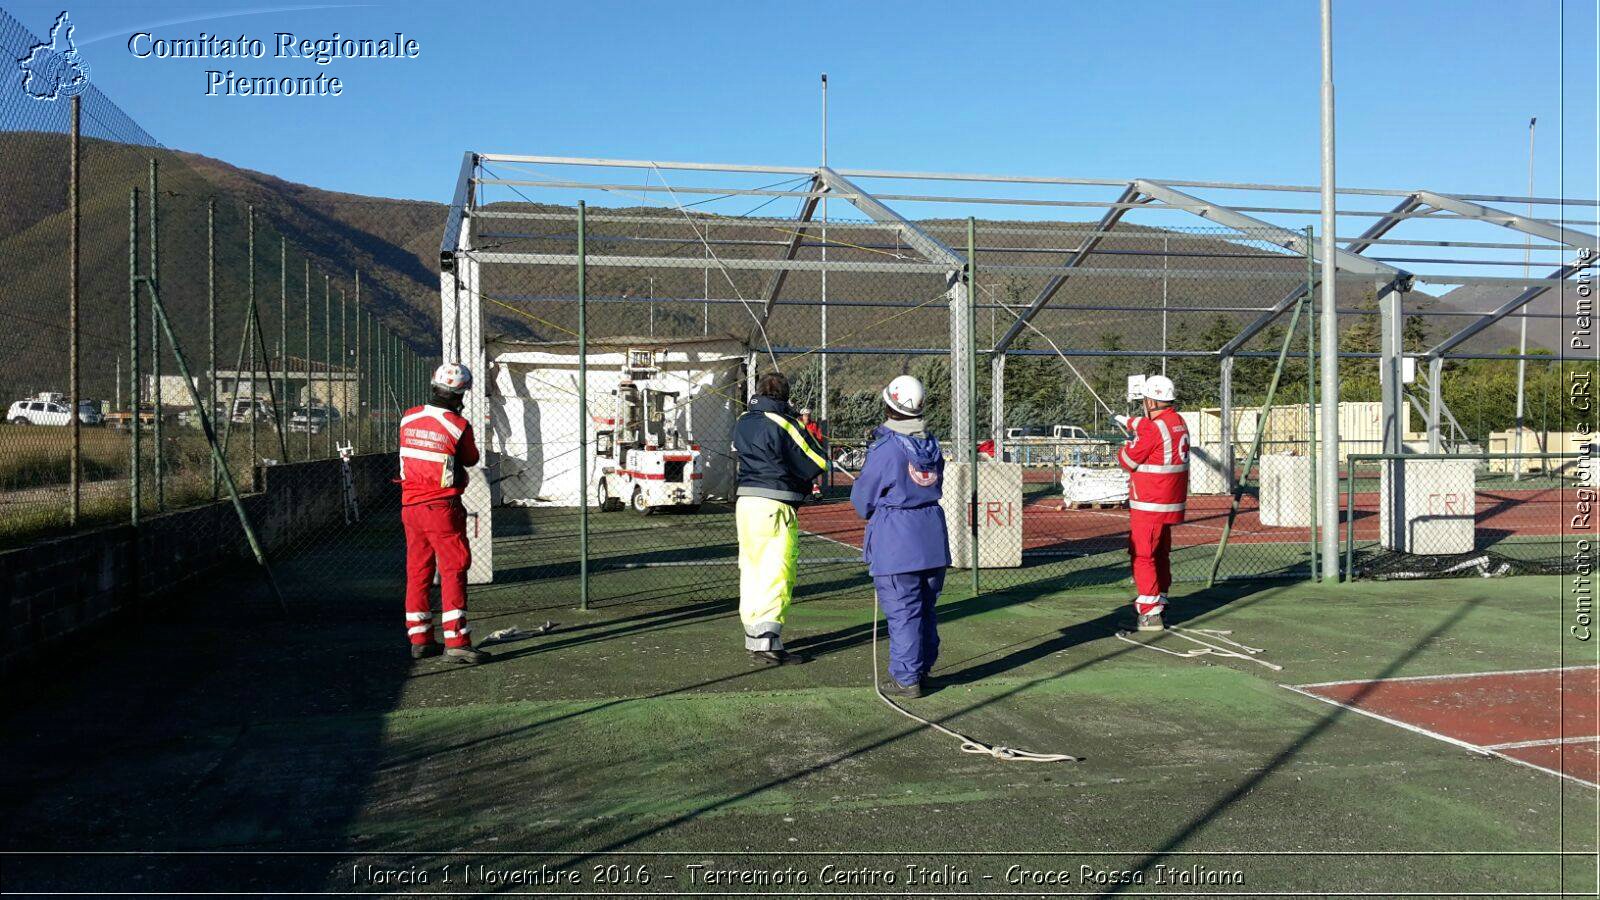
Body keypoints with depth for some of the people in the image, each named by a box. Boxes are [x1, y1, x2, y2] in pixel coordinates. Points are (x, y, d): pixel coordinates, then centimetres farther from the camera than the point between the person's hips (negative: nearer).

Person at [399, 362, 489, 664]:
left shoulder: (408, 418, 1)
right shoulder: (459, 426, -13)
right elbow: (471, 459, 2)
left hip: (410, 504, 6)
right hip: (442, 506, -6)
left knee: (417, 570, 13)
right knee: (454, 570, -2)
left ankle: (419, 640, 20)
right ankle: (456, 642, -5)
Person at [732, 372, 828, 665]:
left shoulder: (742, 422, 10)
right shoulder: (783, 424, -11)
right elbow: (817, 464, -7)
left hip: (745, 502, 7)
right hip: (775, 506, -7)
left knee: (752, 571, 15)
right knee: (776, 575, -3)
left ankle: (753, 636, 23)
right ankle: (766, 644, -6)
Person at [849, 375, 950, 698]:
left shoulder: (885, 448, -15)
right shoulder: (932, 444, 5)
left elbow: (862, 498, -6)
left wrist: (871, 511, 16)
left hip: (895, 540, -7)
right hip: (932, 536, 7)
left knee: (902, 611, 0)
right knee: (925, 607, 17)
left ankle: (906, 678, 4)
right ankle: (922, 668, 28)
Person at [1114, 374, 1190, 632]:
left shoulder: (1154, 428, -20)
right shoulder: (1179, 422, 7)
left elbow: (1127, 461, -13)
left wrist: (1124, 449, 9)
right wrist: (1129, 422, 44)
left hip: (1149, 504, -9)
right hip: (1171, 503, 9)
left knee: (1142, 556, -5)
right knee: (1161, 553, 21)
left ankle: (1150, 615, -9)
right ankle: (1158, 601, 34)